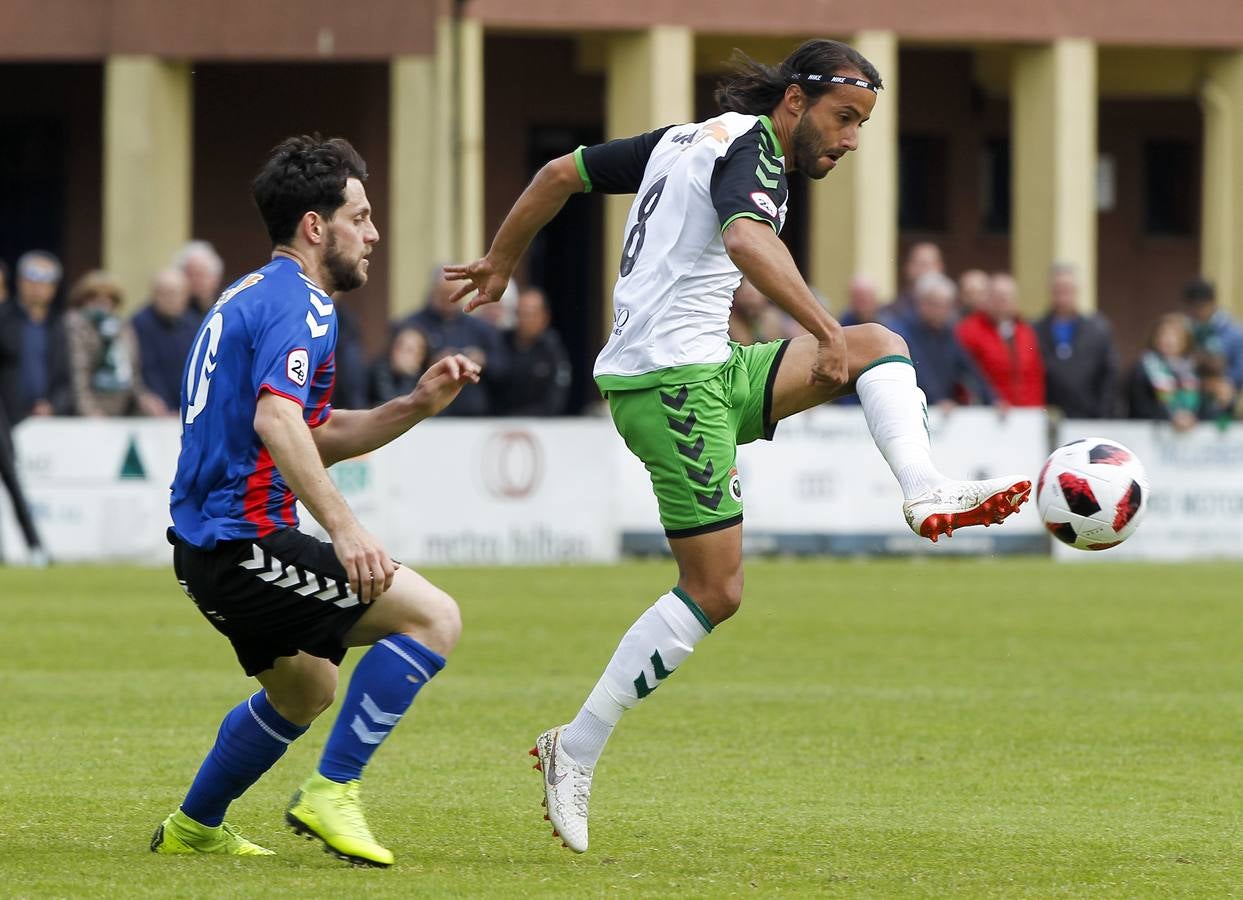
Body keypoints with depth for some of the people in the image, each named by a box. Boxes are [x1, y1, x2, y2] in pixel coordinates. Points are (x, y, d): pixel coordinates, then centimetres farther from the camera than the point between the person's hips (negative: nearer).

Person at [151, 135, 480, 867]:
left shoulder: (252, 298, 19)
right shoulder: (299, 305, -13)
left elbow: (318, 437, 23)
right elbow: (276, 419, -31)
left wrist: (417, 406, 12)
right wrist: (344, 528, -37)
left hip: (205, 544, 11)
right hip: (243, 540, -11)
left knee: (307, 690, 31)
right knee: (433, 617, -15)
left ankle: (194, 827, 40)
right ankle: (331, 793, -14)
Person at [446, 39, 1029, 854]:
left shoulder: (689, 138, 17)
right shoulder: (751, 151, -10)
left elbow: (562, 173, 22)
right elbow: (747, 240, -32)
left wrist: (501, 262, 32)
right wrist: (826, 333, -37)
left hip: (707, 372, 10)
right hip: (673, 380, -10)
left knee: (882, 346, 6)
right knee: (714, 591, -10)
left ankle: (929, 497, -14)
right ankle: (576, 753, -2)